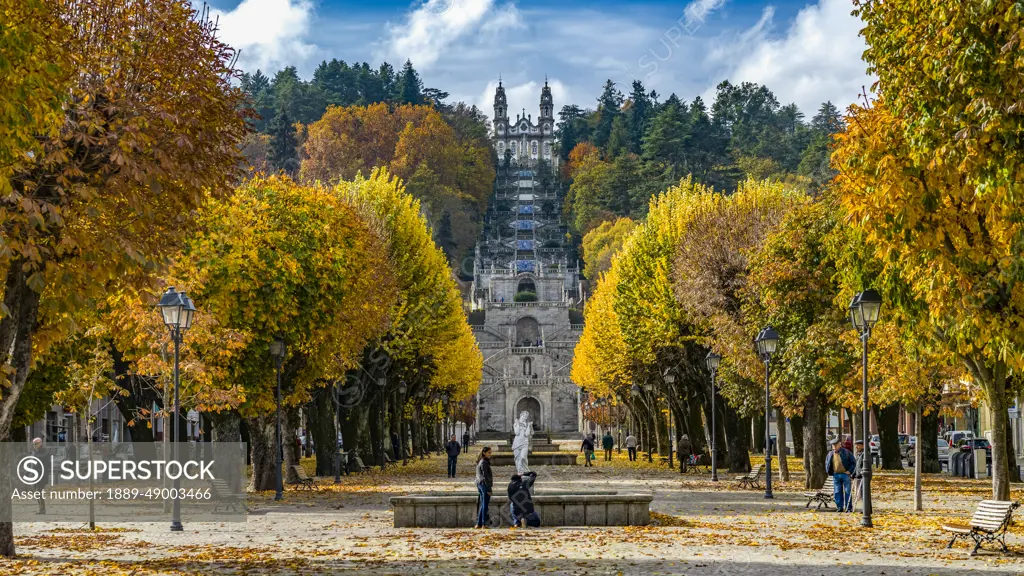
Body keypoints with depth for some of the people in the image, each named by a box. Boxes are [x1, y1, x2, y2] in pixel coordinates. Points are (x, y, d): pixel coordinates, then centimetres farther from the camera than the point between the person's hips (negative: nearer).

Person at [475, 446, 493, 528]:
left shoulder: (479, 462, 15)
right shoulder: (484, 463, -15)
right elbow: (485, 476, -18)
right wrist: (489, 489, -17)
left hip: (479, 484, 9)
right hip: (484, 485, -9)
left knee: (483, 505, 14)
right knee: (485, 505, -4)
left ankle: (479, 523, 15)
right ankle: (484, 524, -3)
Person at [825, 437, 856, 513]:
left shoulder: (846, 452, -4)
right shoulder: (830, 454, 9)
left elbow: (853, 462, -1)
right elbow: (827, 463, 24)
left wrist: (849, 471, -10)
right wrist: (829, 472, 13)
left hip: (845, 474, -4)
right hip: (836, 475, 4)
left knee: (847, 492, -2)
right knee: (837, 492, 3)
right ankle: (840, 507, 10)